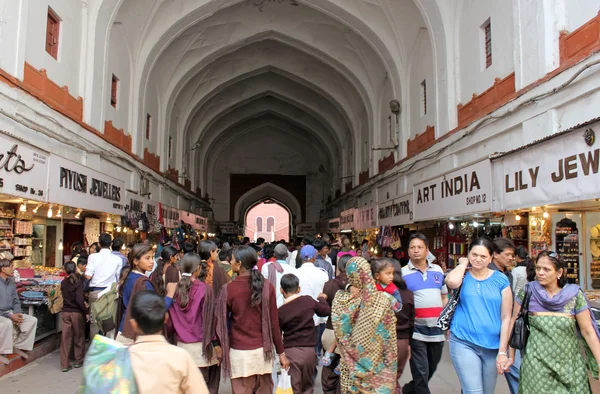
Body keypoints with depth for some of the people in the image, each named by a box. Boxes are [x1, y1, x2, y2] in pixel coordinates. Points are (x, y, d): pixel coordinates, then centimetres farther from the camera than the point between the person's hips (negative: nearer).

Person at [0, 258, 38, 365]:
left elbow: (16, 301, 13)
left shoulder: (11, 282, 7)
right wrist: (10, 316, -23)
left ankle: (17, 346, 5)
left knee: (32, 320, -6)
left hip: (10, 312, 7)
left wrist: (17, 314, -6)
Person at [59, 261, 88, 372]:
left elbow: (65, 297, 14)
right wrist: (86, 312, -11)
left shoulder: (63, 283, 4)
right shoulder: (78, 282, -13)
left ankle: (64, 364, 7)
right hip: (77, 312, -4)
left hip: (65, 312, 4)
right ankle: (79, 361, 21)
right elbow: (79, 300, -19)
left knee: (65, 338, 6)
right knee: (79, 337, 11)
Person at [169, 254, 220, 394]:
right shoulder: (204, 289, -12)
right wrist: (216, 343, -4)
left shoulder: (175, 289, -1)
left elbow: (171, 320, 6)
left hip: (181, 344, 4)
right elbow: (209, 318, -10)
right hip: (200, 345, -4)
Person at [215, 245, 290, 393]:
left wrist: (220, 345, 13)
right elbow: (274, 322, -3)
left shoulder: (228, 289, -10)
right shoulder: (267, 287, -6)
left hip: (238, 352, -2)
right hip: (262, 351, 2)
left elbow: (221, 320, -3)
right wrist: (281, 352, 5)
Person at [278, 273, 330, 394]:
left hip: (290, 351, -2)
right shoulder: (309, 300, -4)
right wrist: (322, 299, 26)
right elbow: (326, 311, 10)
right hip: (309, 349, 2)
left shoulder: (280, 311, -7)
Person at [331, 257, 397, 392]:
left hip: (351, 365, 1)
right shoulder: (383, 300, -12)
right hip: (377, 366, 0)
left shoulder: (341, 299, -13)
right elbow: (390, 337, -6)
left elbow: (340, 333, -12)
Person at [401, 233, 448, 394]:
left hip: (437, 331, 5)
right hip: (416, 332, -5)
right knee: (421, 374, 2)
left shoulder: (438, 270, 6)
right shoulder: (403, 273, -7)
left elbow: (444, 297, 14)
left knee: (430, 370, 19)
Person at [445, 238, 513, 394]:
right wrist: (463, 264, -7)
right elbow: (451, 282, -26)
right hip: (464, 343, -2)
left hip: (493, 346, 2)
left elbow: (506, 317, 2)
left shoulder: (500, 280, 2)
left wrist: (502, 351, -3)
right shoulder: (463, 276, 0)